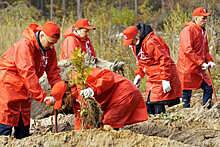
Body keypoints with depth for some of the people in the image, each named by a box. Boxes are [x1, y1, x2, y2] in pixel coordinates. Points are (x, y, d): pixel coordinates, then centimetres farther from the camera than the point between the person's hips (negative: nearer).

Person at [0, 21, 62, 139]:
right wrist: (42, 96, -33)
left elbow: (53, 72, 4)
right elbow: (28, 73, -31)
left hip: (24, 90, 8)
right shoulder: (25, 46, -25)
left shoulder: (49, 49, 1)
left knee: (24, 123, 9)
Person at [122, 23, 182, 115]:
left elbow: (164, 60, -22)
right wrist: (139, 74, 11)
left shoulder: (150, 43, -20)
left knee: (158, 107, -13)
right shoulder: (136, 45, 10)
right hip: (152, 80, 9)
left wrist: (165, 80, -23)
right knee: (149, 107, 6)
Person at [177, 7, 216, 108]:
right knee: (186, 94, -3)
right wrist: (201, 63, -23)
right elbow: (187, 51, -24)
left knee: (208, 88, 5)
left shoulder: (202, 31, 15)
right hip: (187, 69, -9)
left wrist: (209, 61, 4)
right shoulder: (188, 31, -15)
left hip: (199, 70, 9)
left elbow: (205, 50, 23)